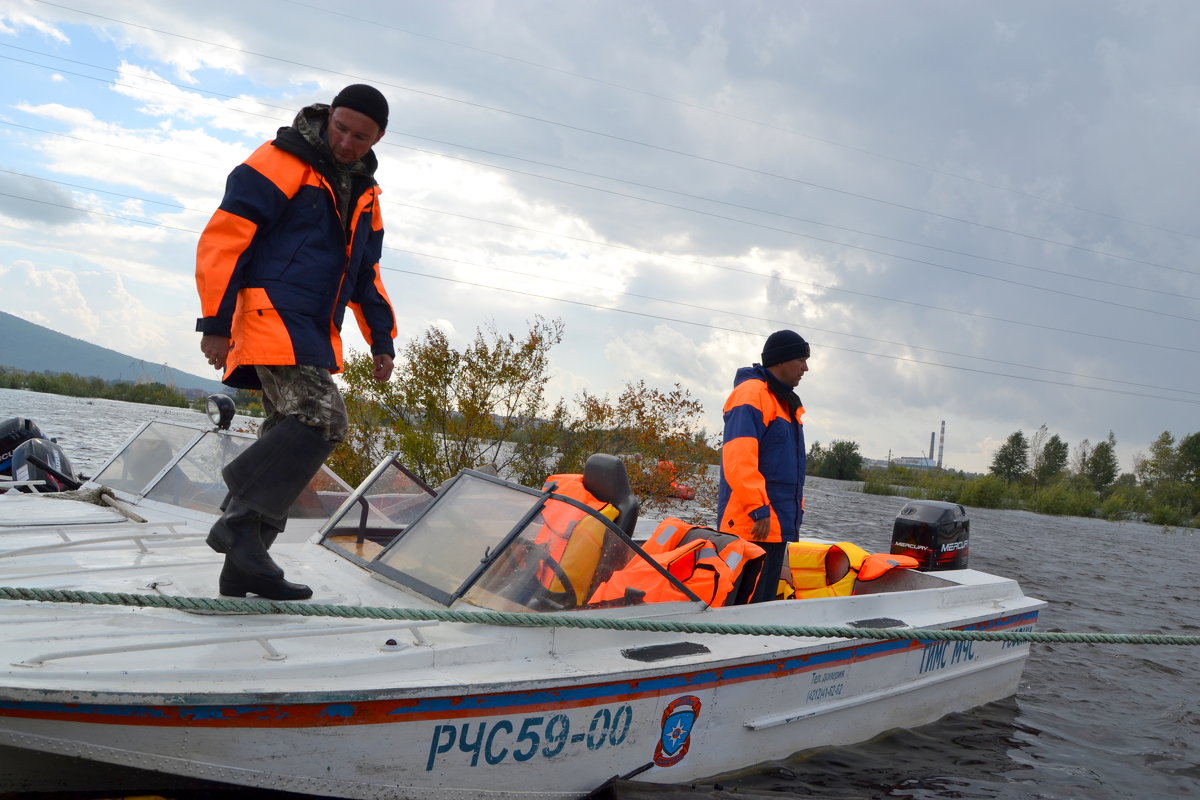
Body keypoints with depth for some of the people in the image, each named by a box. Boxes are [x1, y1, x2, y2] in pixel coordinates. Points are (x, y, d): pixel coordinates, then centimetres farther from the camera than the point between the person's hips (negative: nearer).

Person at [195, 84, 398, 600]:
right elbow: (223, 237, -9)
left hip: (314, 333, 8)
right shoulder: (282, 162, -4)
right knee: (322, 419, -24)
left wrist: (381, 340, 20)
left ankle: (243, 568, 8)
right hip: (272, 316, -8)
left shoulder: (364, 194, 20)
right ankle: (240, 521, -18)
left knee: (288, 443, 4)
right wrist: (215, 322, -14)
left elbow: (366, 274, 28)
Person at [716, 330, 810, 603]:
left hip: (778, 523, 10)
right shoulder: (751, 394, -11)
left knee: (764, 598, 12)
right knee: (745, 600, -9)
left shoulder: (785, 401, 21)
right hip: (753, 525, -10)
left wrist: (796, 513, 21)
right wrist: (758, 510, -24)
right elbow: (738, 460, -21)